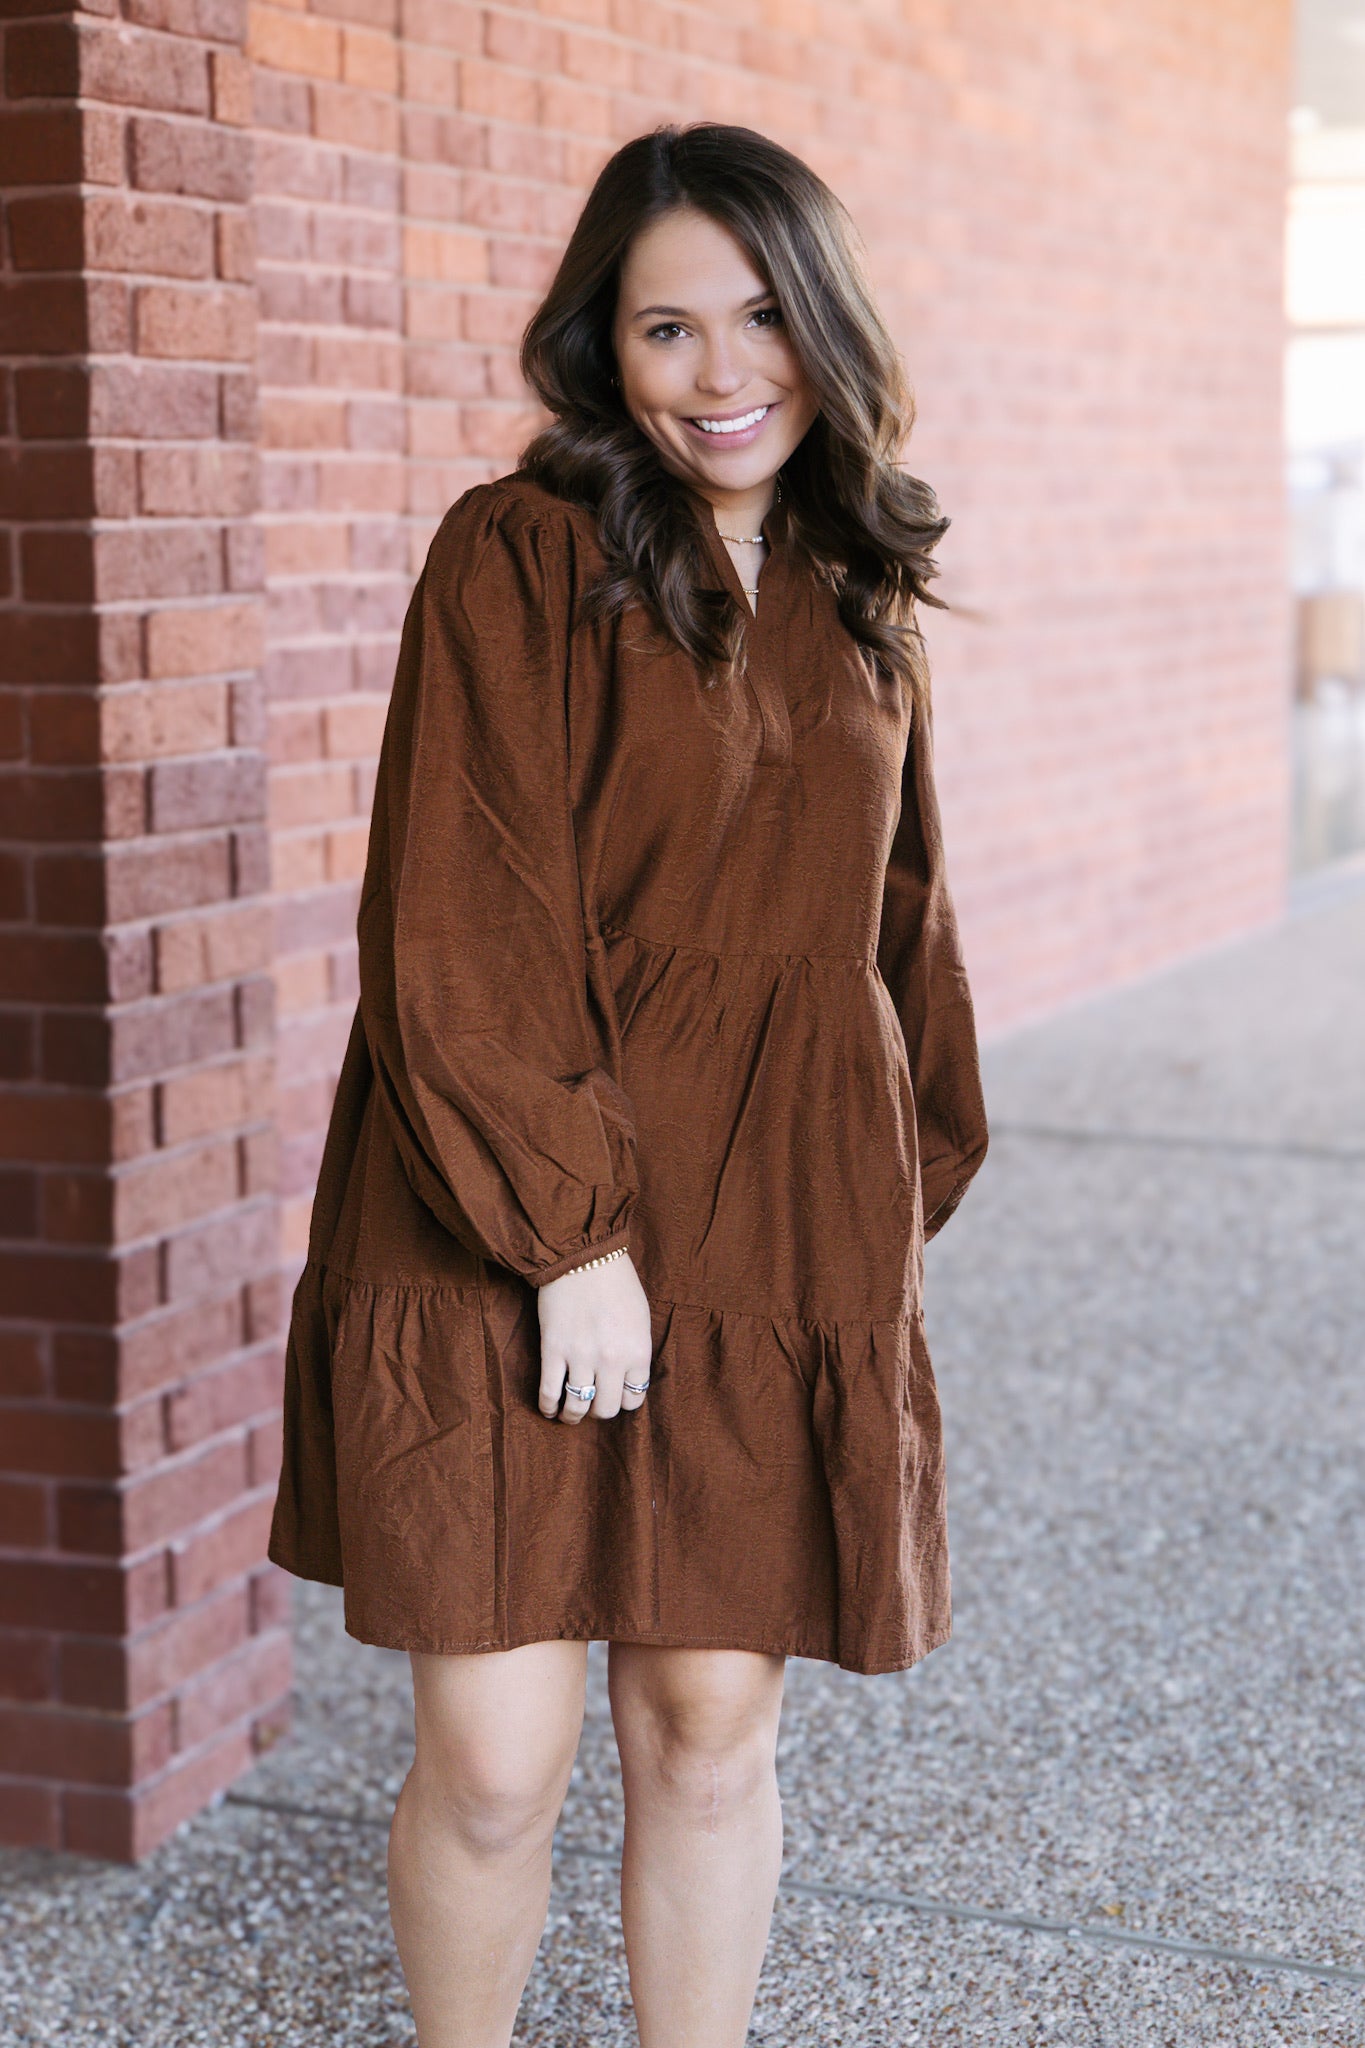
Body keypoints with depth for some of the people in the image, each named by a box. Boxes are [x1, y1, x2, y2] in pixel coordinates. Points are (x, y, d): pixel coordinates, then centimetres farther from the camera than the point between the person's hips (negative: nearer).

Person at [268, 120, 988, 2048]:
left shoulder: (860, 595, 11)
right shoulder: (521, 558, -7)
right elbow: (458, 935, -12)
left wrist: (902, 1194, 14)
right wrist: (569, 1233, -15)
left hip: (781, 1242, 5)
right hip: (506, 1240, -4)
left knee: (712, 1725, 10)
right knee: (493, 1759, -2)